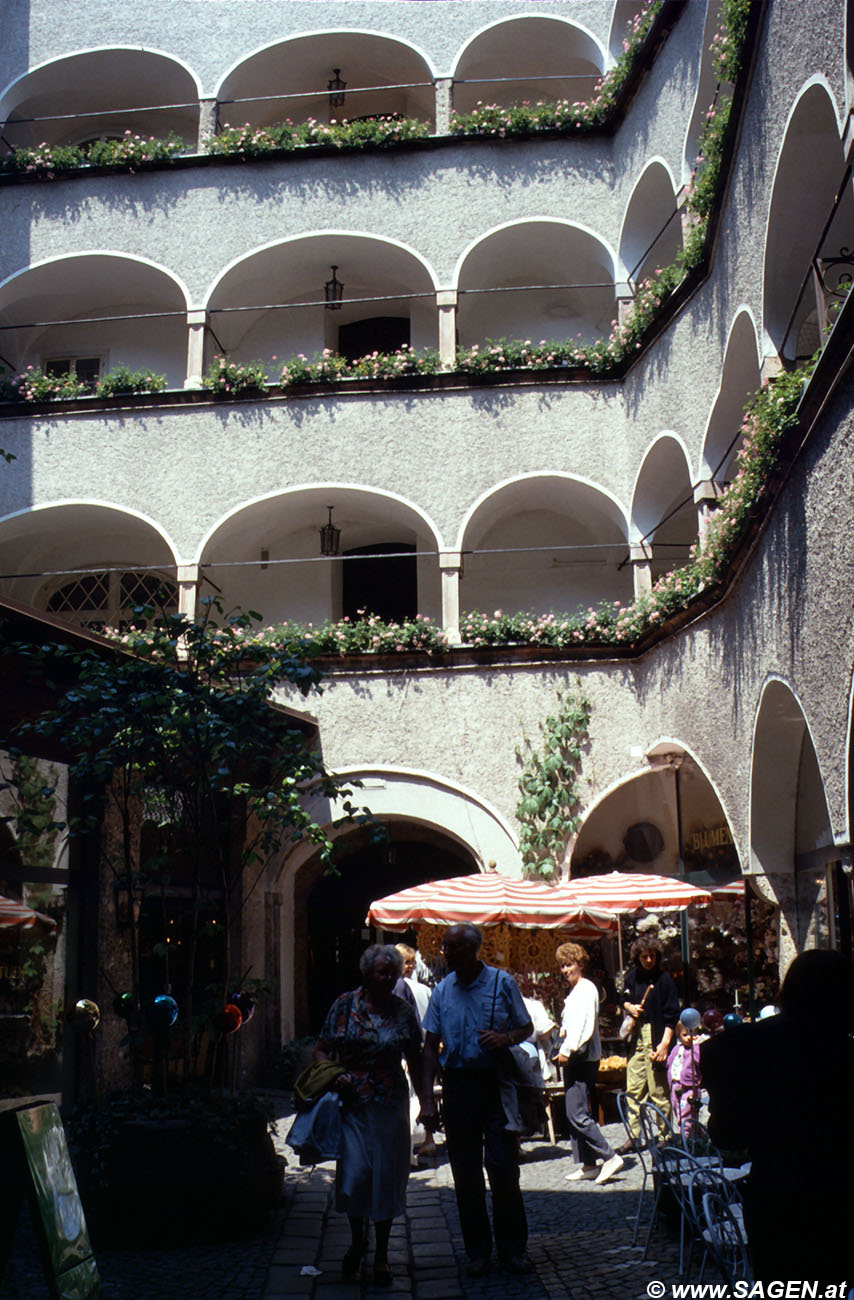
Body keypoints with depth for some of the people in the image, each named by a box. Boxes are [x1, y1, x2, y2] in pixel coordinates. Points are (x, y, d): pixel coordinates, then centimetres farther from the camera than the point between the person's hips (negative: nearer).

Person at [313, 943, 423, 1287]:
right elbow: (321, 1050, 5)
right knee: (354, 1170, -6)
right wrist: (335, 1075, -12)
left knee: (387, 1175, 4)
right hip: (352, 1102, -1)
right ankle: (357, 1238, 23)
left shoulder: (403, 1012, 3)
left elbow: (415, 1063, 9)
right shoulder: (345, 1005, 0)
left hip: (391, 1104, 1)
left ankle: (381, 1255, 21)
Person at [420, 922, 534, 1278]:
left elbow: (527, 1027, 8)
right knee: (465, 1171, 7)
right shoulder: (442, 991, 6)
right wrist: (427, 1099, -1)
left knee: (502, 1165, -4)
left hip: (497, 1081, -3)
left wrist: (505, 1038, -15)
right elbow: (431, 1046, 7)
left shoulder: (502, 983, -1)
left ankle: (512, 1248, 12)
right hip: (458, 1084, 3)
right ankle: (477, 1251, 19)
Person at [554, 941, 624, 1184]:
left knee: (577, 1114, -12)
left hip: (582, 1058, -10)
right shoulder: (574, 991, 18)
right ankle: (587, 1165, 15)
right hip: (573, 1059, 10)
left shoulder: (586, 989, -10)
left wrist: (567, 1051, -19)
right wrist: (564, 1052, 12)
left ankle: (610, 1157, -9)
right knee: (574, 1114, 11)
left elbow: (584, 1026, -19)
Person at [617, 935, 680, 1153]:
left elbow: (672, 1014, -8)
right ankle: (633, 1136, 14)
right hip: (636, 1038, 6)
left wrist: (665, 1043, -15)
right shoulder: (632, 976, 9)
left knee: (658, 1090, -4)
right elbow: (625, 999, 25)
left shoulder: (663, 979, -7)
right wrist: (630, 1007, 2)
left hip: (656, 1038, -6)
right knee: (633, 1088, 7)